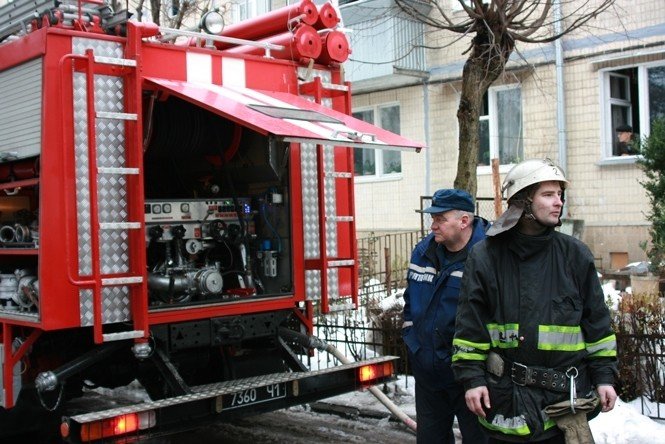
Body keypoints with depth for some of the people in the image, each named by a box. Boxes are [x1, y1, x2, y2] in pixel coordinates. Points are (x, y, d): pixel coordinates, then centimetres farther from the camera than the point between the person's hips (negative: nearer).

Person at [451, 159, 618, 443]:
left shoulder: (575, 255, 2)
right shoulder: (485, 257, -2)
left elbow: (597, 322, 7)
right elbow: (470, 324, 0)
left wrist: (604, 376, 5)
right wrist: (471, 377, -4)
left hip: (565, 396, 1)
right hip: (505, 396, 0)